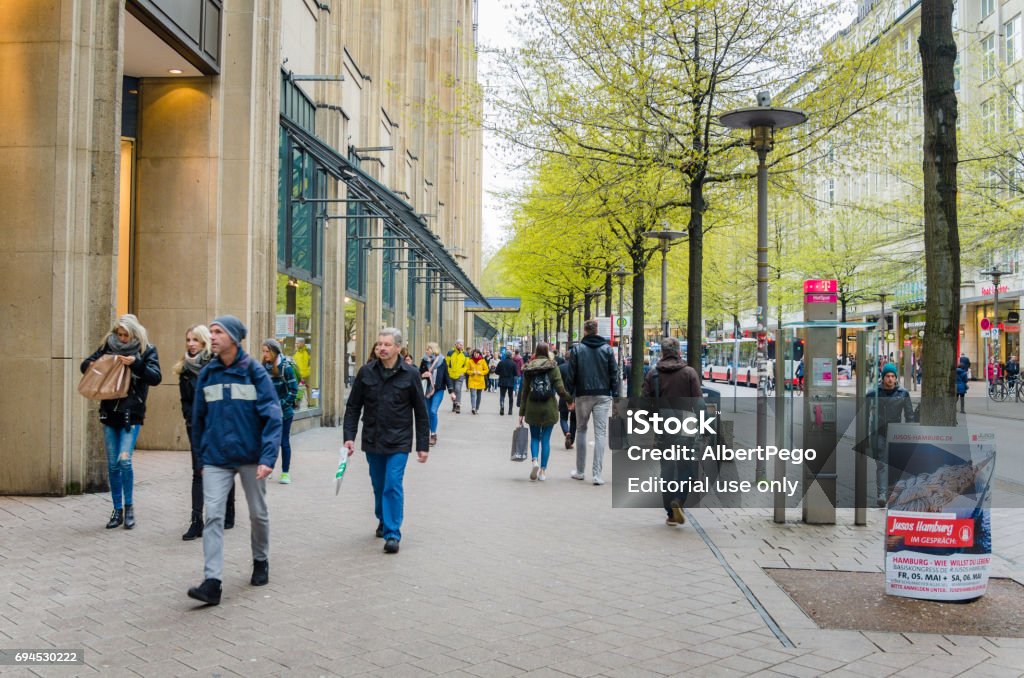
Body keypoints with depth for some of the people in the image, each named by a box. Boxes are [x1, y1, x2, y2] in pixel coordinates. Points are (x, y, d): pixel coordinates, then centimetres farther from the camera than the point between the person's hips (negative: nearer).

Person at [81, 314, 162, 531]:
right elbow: (86, 364, 13)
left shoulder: (146, 350, -3)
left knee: (124, 460, -14)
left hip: (131, 414, -4)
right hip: (109, 413, 4)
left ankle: (129, 506, 4)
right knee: (112, 465, 8)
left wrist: (136, 364, -26)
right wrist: (91, 365, -10)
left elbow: (156, 377, -12)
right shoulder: (108, 346, 6)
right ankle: (118, 510, 19)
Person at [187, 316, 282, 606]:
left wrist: (268, 457, -22)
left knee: (258, 514, 13)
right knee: (213, 516, -10)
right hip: (216, 459, 2)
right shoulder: (207, 374, 2)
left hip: (250, 456, -2)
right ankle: (212, 582, -11)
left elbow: (272, 416, -14)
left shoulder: (254, 371, -9)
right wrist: (201, 457, 13)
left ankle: (261, 561, 36)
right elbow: (198, 418, 11)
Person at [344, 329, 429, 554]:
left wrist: (422, 446, 0)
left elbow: (421, 413, 0)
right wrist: (349, 436, -3)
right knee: (378, 486, 15)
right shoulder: (366, 372, 0)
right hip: (372, 441, 3)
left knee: (393, 485, -10)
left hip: (398, 443, -3)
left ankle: (392, 533, -4)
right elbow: (353, 407, 6)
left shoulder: (410, 374, -5)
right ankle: (383, 521, 37)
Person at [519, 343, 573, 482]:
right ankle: (543, 470, 7)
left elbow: (524, 392, 2)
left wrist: (521, 412, 6)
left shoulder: (528, 368, 1)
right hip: (549, 408, -1)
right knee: (545, 439, 7)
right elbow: (560, 389, -10)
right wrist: (570, 400, 8)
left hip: (532, 408, 1)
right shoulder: (553, 367, -5)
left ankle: (535, 461, -11)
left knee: (534, 437, 14)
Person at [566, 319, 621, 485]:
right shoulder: (607, 349, 2)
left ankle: (580, 471, 20)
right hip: (603, 396, 0)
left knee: (581, 430, 15)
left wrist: (569, 396, 5)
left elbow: (571, 375, -1)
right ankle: (597, 474, -8)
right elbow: (614, 374, 1)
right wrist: (615, 395, 5)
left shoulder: (577, 349, -1)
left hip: (583, 396, 0)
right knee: (601, 433, -1)